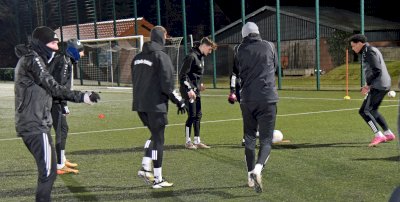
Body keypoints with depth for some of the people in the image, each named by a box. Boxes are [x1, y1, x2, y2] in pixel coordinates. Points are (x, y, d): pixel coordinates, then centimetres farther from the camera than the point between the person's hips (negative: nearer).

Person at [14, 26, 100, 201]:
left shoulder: (27, 59, 18)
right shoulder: (33, 60, -12)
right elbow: (53, 88, -17)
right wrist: (82, 97, -19)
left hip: (28, 124, 10)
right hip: (36, 126, -10)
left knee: (46, 169, 16)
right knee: (48, 171, -10)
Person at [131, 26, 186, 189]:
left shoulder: (138, 57, 11)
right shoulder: (161, 56, -11)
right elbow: (167, 84, -15)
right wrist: (179, 101, -6)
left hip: (140, 105, 7)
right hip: (156, 105, -7)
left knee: (155, 135, 22)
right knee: (158, 140, 1)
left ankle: (145, 167, 14)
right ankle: (158, 179, 6)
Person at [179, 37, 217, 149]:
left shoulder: (201, 56, 13)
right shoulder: (191, 56, -17)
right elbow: (183, 74, -19)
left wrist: (200, 84, 12)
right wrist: (189, 89, -21)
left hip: (196, 90, 9)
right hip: (189, 91, -9)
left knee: (198, 115, 10)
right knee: (192, 116, -5)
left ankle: (197, 141, 17)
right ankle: (188, 142, 7)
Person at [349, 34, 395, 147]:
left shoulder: (369, 51, -12)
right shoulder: (367, 52, 19)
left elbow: (377, 70, -21)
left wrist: (367, 84, -14)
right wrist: (369, 85, 14)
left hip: (378, 86, -11)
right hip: (383, 85, 11)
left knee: (364, 111, -12)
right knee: (372, 111, 21)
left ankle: (378, 136, -16)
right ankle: (388, 134, 25)